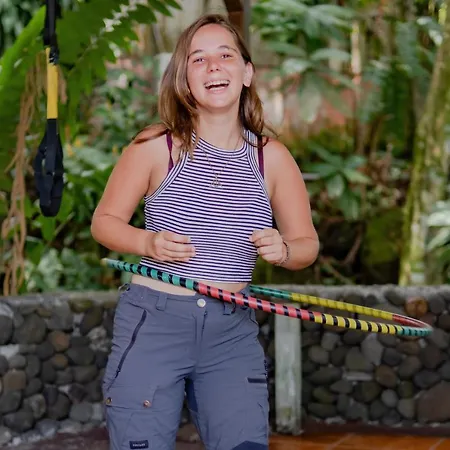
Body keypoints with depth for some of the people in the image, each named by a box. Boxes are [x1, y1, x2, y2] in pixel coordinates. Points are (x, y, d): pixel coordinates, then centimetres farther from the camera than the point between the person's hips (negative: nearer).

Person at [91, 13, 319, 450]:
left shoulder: (272, 158, 1)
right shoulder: (156, 146, -6)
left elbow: (307, 244, 9)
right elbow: (104, 221, 3)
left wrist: (283, 250, -13)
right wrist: (147, 242, -17)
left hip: (234, 332, 2)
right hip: (153, 322, -2)